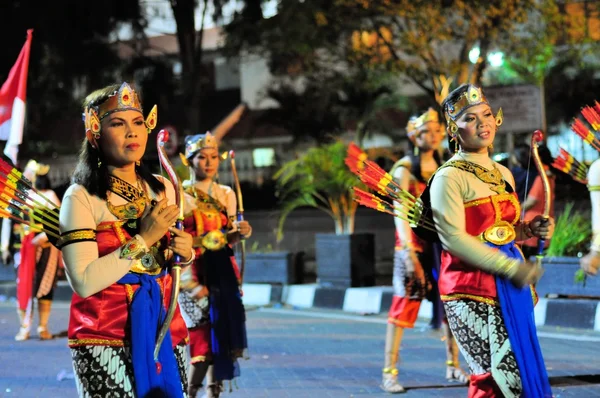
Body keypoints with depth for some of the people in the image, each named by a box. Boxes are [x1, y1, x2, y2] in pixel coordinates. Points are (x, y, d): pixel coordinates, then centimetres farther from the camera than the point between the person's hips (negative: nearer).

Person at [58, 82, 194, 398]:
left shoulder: (163, 189, 7)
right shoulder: (81, 197, -11)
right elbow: (84, 282, -20)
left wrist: (184, 253, -2)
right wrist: (143, 239, -18)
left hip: (164, 326, 5)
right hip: (105, 337, -5)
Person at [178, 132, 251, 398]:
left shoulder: (226, 194, 13)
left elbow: (228, 240, 12)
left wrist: (240, 233, -12)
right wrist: (191, 283, -17)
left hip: (223, 274, 5)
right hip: (194, 273, -5)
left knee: (222, 338, 4)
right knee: (202, 344, -12)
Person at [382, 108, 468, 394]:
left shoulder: (443, 167, 13)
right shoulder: (404, 169, -5)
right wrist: (409, 251, -24)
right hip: (415, 244, -6)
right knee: (404, 305, -8)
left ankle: (453, 366, 14)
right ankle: (389, 372, -6)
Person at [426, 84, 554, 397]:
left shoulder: (503, 174, 14)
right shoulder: (449, 177, -9)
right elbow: (454, 238, -18)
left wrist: (530, 230, 2)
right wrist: (513, 268, -20)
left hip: (510, 286, 8)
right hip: (472, 291, -8)